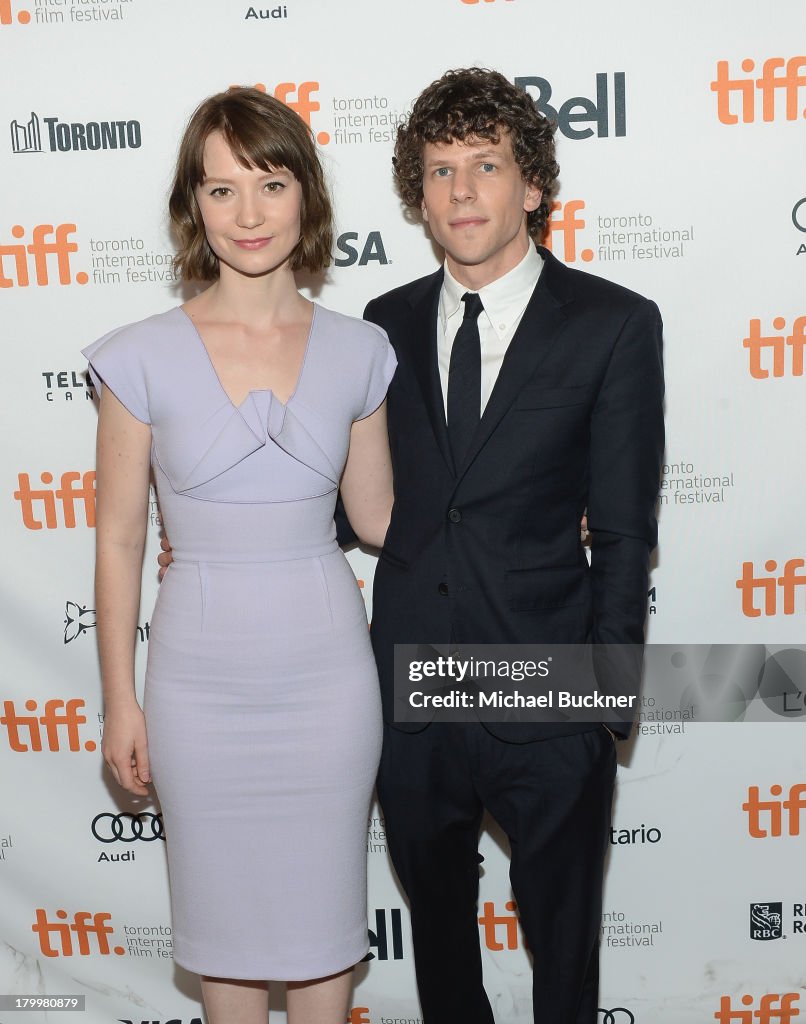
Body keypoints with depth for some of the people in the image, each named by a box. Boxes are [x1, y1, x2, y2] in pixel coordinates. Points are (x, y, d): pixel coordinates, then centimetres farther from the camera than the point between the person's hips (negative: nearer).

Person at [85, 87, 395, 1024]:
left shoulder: (357, 352, -2)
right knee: (225, 912, 15)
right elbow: (118, 541, -2)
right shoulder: (143, 359, -7)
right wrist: (120, 702, 0)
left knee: (324, 908, 16)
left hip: (325, 668, 1)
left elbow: (376, 517, 7)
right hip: (203, 675, -1)